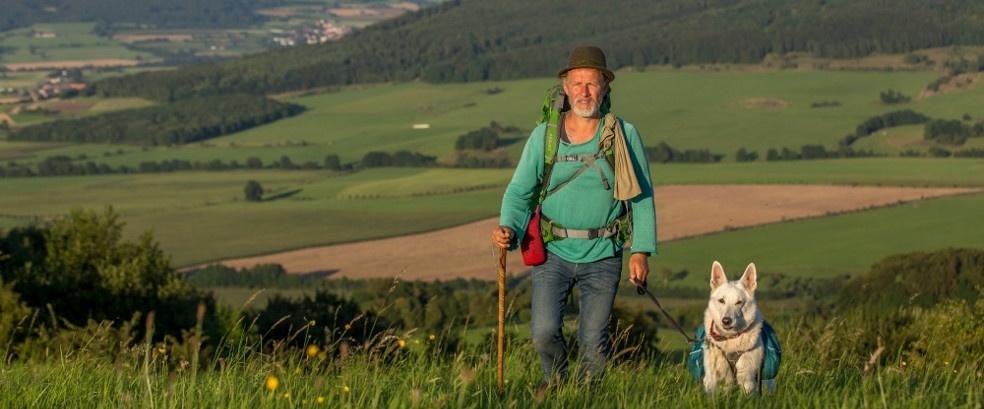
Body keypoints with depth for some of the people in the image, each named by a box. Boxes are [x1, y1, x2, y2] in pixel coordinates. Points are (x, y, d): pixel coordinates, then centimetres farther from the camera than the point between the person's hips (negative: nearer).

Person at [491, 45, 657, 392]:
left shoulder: (624, 136, -2)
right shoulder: (544, 135, 0)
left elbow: (642, 196, 3)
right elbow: (520, 189, 4)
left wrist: (641, 250, -3)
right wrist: (507, 228, -15)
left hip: (602, 256, 0)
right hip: (553, 252, 0)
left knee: (593, 341, 2)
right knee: (544, 332, -11)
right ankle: (555, 380, 21)